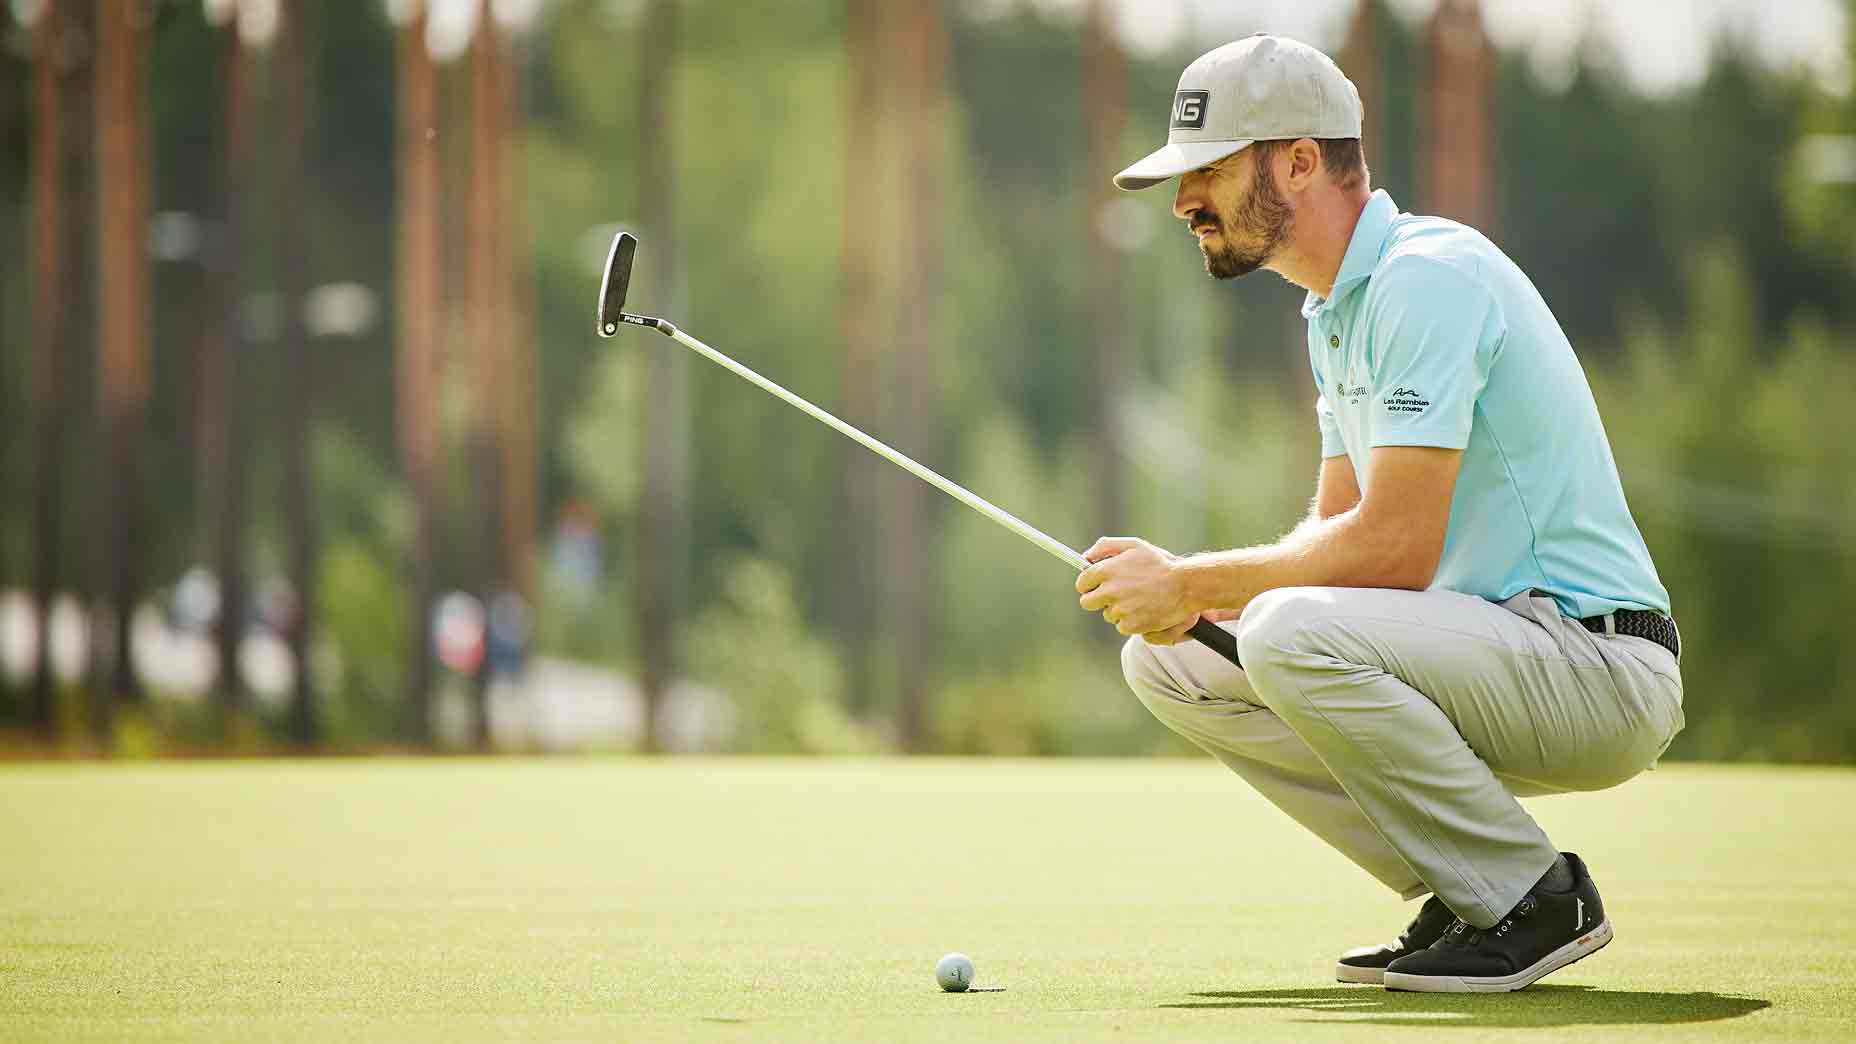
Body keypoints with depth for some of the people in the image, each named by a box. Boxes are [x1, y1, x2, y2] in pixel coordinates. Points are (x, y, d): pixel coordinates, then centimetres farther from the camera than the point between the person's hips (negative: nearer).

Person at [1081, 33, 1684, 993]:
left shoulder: (1428, 276, -17)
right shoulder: (1336, 309, 15)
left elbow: (1395, 548, -23)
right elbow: (1338, 528, 17)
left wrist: (1193, 582, -14)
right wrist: (1189, 596, -2)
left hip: (1597, 668, -10)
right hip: (1489, 656, 10)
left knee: (1291, 634, -31)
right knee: (1168, 660, 5)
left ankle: (1534, 899, -14)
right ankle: (1462, 890, 5)